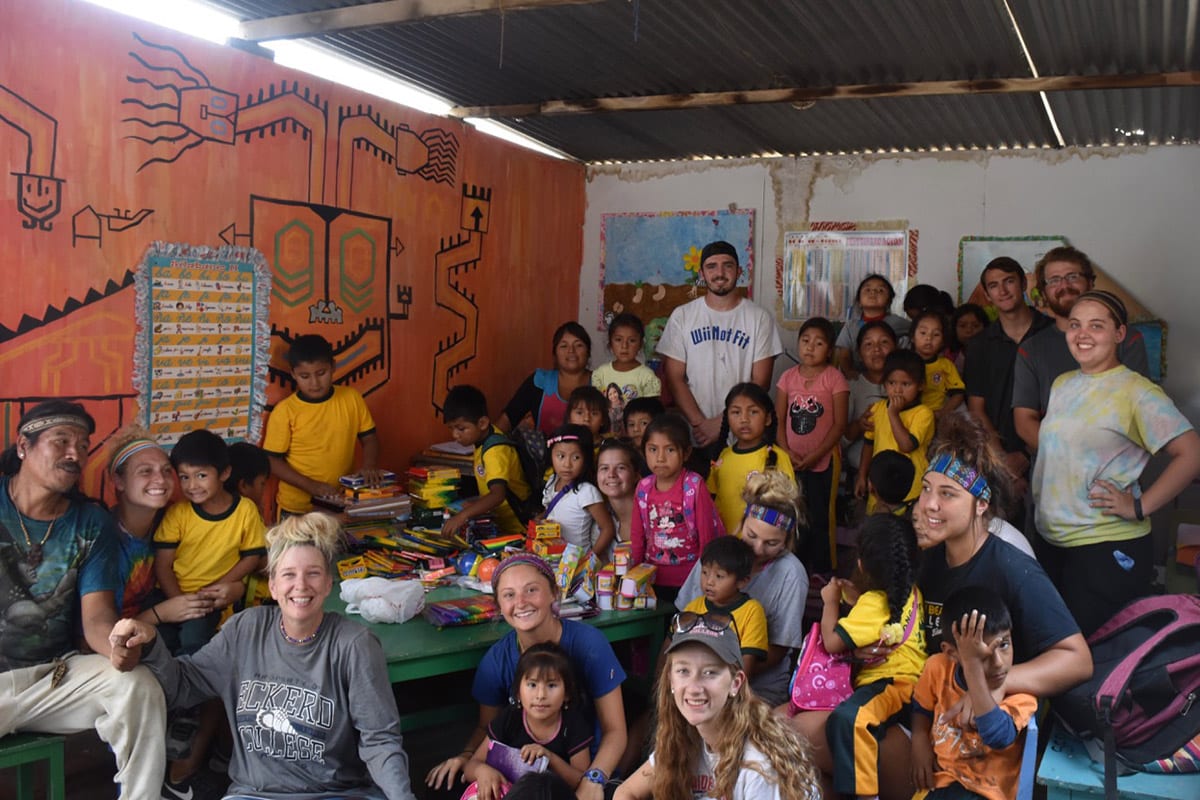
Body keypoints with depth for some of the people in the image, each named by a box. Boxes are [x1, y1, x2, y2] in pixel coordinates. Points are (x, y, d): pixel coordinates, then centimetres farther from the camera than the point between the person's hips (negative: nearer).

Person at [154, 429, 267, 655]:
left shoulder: (245, 510, -5)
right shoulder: (177, 513, -3)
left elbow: (252, 557, 2)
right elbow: (162, 565, -3)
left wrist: (216, 588, -10)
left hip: (212, 600, -1)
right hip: (173, 594, 2)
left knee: (193, 638, -25)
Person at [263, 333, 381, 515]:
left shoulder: (352, 398, -3)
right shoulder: (285, 411, -9)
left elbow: (369, 437, 7)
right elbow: (272, 460, -7)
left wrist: (369, 465, -12)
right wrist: (311, 485, -18)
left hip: (342, 502, 2)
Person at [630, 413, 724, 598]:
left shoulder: (694, 486, -12)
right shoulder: (643, 488, 0)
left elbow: (708, 533, -8)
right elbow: (637, 536, 9)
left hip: (689, 580, -4)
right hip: (652, 579, 4)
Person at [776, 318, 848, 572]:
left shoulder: (834, 378, -7)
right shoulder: (788, 377, 4)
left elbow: (839, 424, -10)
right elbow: (779, 419, 3)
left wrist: (814, 456, -15)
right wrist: (787, 452, -9)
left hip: (823, 460, -4)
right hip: (792, 460, 4)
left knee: (821, 517, 3)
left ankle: (822, 571, 16)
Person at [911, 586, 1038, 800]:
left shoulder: (1019, 691, -18)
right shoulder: (939, 668, -8)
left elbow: (998, 737, -38)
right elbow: (921, 706, 14)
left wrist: (972, 665, -39)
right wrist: (920, 742, -6)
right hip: (938, 774, 4)